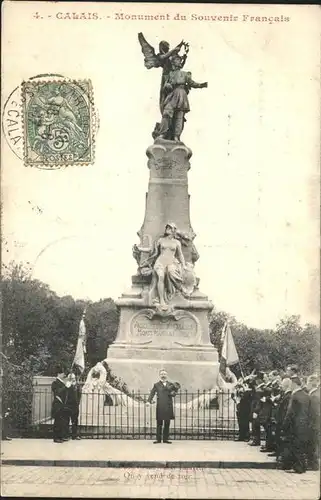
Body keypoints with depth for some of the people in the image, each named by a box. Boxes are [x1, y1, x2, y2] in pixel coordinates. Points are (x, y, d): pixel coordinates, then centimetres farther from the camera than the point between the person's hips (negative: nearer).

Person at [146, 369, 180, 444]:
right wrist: (149, 401, -18)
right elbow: (152, 393, -3)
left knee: (167, 424, 4)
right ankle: (158, 439, 5)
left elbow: (174, 393, 13)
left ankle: (165, 439, 12)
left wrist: (173, 393, -11)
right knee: (159, 423, 0)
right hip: (160, 407, -2)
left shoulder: (171, 384, 12)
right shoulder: (156, 385, 6)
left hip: (168, 407, 2)